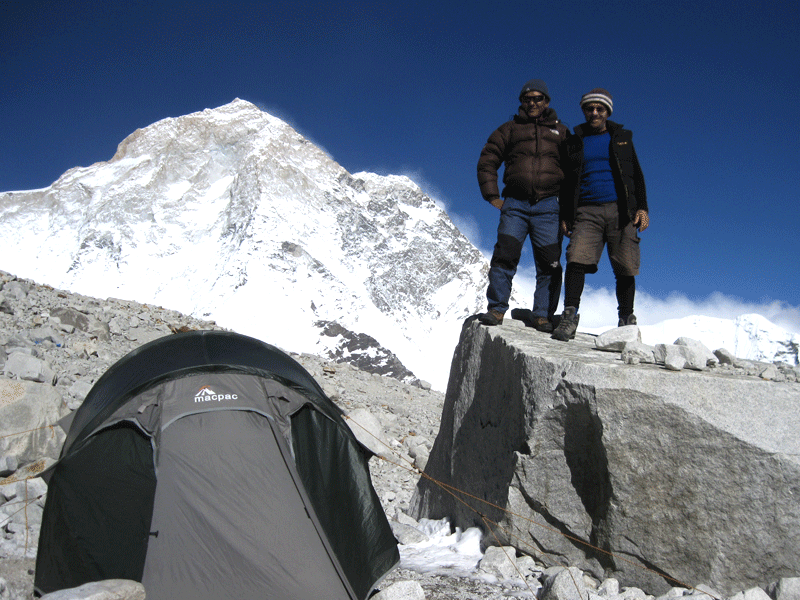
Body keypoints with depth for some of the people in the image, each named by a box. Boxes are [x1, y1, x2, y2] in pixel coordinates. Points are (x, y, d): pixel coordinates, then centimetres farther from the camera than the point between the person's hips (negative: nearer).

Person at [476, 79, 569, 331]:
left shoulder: (560, 132, 17)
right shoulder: (510, 129, 15)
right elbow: (487, 161, 14)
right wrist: (492, 195, 5)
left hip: (547, 206, 1)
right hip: (515, 204, 0)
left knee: (549, 263, -4)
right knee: (504, 256, -10)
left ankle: (543, 315, 3)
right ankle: (496, 309, -2)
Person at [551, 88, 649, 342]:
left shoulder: (622, 138, 15)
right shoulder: (574, 142, 15)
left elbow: (636, 176, 15)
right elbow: (566, 182, 17)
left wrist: (642, 208, 3)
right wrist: (565, 215, 8)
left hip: (621, 210, 0)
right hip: (587, 211, 0)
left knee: (625, 269, -1)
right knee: (577, 260, -18)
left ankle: (626, 320, 14)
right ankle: (570, 316, -15)